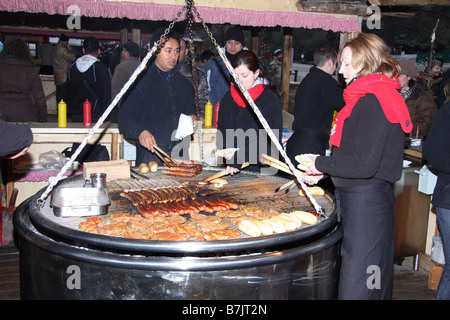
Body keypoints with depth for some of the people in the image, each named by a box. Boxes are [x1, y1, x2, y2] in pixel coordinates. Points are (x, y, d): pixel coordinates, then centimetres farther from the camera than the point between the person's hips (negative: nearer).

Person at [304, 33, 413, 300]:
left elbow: (364, 164, -24)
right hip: (355, 197, 10)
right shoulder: (369, 96, 13)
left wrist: (322, 163, -12)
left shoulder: (374, 100, -19)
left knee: (357, 287, 0)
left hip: (367, 202, -10)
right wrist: (325, 168, 9)